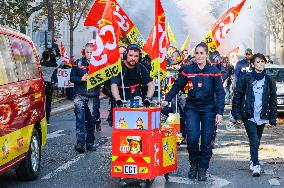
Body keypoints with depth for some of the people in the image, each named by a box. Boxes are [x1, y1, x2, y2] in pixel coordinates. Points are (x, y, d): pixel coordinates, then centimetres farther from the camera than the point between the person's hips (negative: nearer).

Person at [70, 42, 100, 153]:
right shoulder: (78, 63, 7)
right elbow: (72, 78, 6)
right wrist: (81, 79, -11)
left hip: (93, 97, 1)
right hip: (80, 95, -1)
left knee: (91, 120, 6)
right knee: (80, 118, -13)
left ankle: (90, 143, 16)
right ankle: (80, 142, -18)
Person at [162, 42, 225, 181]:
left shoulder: (213, 71, -3)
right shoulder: (188, 70, 1)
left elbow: (220, 93, -3)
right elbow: (177, 86, 9)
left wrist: (219, 112, -10)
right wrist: (167, 100, -1)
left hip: (208, 109, 0)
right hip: (192, 108, 0)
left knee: (207, 141, 2)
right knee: (192, 138, -14)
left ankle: (202, 169, 16)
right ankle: (193, 164, 11)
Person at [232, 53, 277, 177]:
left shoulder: (269, 81, 4)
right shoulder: (246, 79, -4)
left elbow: (273, 101, 8)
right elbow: (237, 97, 0)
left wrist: (272, 119, 3)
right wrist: (237, 115, -4)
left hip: (262, 117, 3)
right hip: (249, 116, -3)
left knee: (256, 142, 14)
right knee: (254, 141, -10)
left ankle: (253, 161, 31)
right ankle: (256, 166, -8)